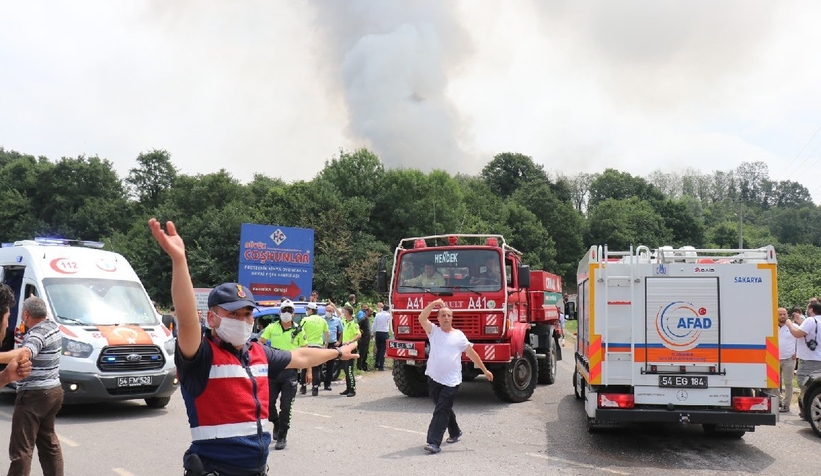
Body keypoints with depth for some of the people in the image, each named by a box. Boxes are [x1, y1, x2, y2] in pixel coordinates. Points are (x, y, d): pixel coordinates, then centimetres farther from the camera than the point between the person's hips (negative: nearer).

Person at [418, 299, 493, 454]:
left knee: (441, 411, -8)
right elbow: (422, 318, -11)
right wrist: (433, 304, -19)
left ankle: (434, 442, -10)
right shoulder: (433, 331, 5)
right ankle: (455, 432, 38)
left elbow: (472, 353, 7)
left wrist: (485, 370, 7)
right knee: (445, 409, 17)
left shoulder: (459, 335, 2)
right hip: (433, 378, 3)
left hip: (451, 381, -3)